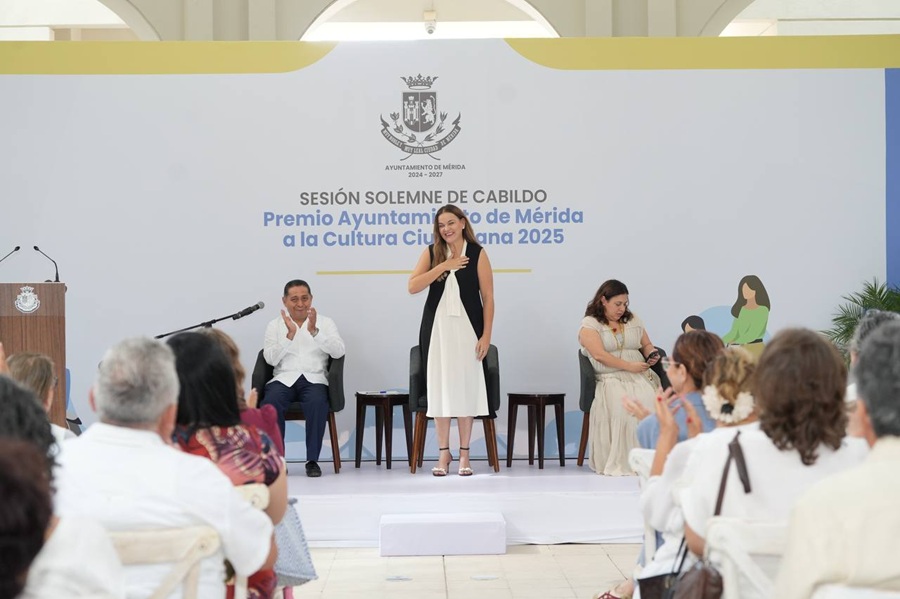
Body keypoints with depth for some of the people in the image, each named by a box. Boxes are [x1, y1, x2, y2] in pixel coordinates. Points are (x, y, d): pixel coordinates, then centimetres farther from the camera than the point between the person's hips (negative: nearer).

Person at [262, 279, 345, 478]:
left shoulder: (325, 323, 14)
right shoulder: (275, 326, 15)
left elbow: (338, 352, -3)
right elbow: (271, 359, 0)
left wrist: (314, 331, -14)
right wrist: (290, 334, -11)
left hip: (314, 378, 0)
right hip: (284, 378, 1)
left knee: (317, 402, -36)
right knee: (271, 402, -34)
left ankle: (312, 460, -24)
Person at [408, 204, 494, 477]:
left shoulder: (477, 254, 1)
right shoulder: (432, 253, 6)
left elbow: (488, 297, -1)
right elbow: (413, 286, -6)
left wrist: (486, 334, -8)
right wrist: (444, 266, -12)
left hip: (466, 327, -2)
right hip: (437, 327, 2)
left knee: (465, 386, 0)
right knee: (439, 386, 2)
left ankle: (464, 454, 9)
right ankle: (444, 452, 10)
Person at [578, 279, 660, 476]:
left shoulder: (633, 320, 23)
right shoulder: (589, 324, 5)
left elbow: (646, 344, 28)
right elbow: (599, 354, -8)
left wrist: (652, 354, 3)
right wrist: (629, 366, -14)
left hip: (640, 376, 4)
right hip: (610, 379, -4)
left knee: (651, 405, -30)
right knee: (622, 409, -36)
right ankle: (620, 463, -29)